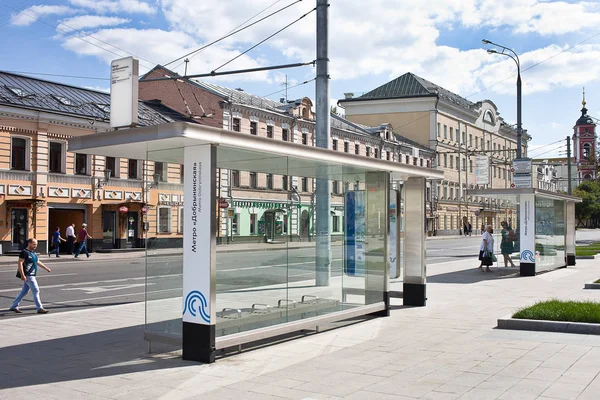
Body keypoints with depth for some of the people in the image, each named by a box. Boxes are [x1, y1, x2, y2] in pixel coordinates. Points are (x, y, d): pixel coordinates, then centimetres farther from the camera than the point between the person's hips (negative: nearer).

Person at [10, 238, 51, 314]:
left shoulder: (33, 253, 15)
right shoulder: (25, 252, -14)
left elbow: (37, 262, 27)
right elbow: (20, 263, -19)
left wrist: (46, 268, 28)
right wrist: (22, 275, -24)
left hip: (31, 275, 10)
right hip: (27, 275, -10)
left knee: (24, 291, 15)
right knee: (36, 290, -8)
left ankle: (14, 306, 24)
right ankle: (40, 308, -5)